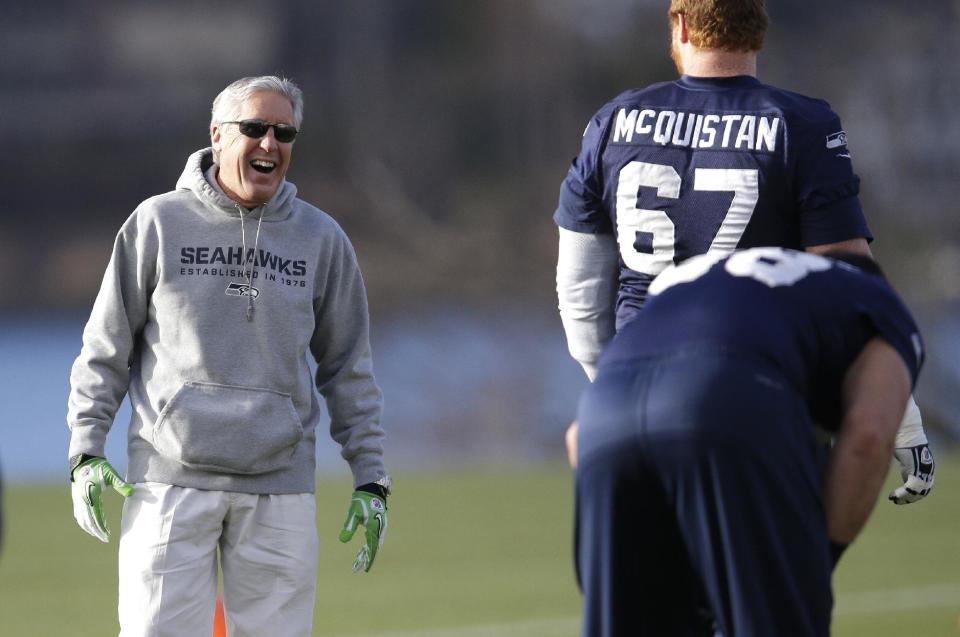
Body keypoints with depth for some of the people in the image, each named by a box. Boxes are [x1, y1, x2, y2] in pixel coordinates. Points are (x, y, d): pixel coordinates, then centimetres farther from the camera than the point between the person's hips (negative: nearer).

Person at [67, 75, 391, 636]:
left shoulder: (321, 240, 8)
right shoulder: (159, 223, 3)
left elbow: (348, 371, 13)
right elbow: (106, 349, 7)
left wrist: (371, 479, 7)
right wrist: (86, 451, -2)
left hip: (279, 486, 2)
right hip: (172, 479, -2)